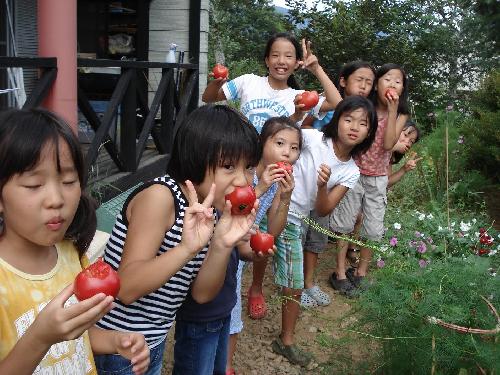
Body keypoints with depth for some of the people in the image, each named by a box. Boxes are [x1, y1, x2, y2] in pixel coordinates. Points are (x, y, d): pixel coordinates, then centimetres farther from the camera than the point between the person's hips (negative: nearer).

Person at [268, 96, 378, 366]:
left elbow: (323, 210, -6)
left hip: (294, 223, 4)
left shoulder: (351, 172, -1)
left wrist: (322, 185, -23)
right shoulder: (313, 139, -13)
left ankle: (285, 341, 30)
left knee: (294, 289, 10)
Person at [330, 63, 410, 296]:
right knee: (345, 224, 6)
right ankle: (340, 273, 19)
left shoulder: (401, 115, -5)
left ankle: (361, 273, 26)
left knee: (373, 229, 8)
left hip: (378, 180, 2)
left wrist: (392, 109, -23)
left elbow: (388, 144, -19)